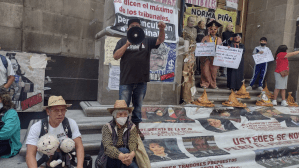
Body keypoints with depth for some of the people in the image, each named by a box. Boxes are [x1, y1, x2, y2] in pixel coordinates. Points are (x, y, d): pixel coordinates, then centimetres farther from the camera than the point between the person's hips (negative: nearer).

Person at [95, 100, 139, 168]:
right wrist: (121, 156, -42)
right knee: (123, 150, -32)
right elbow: (108, 146, -21)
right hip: (108, 159, -2)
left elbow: (133, 143, -15)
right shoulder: (107, 127, -7)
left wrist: (132, 154, -40)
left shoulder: (132, 127, 1)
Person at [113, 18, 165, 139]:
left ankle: (136, 128, 26)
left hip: (141, 81, 2)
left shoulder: (146, 41, 12)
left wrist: (161, 29, -19)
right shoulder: (123, 41, 9)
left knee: (138, 107, 13)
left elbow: (160, 40, 0)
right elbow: (116, 56, -2)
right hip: (126, 80, -2)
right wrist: (127, 44, -11)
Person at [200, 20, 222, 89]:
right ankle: (205, 83, 13)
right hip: (206, 57, -2)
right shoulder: (205, 38, 4)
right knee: (205, 70, -2)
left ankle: (213, 84, 18)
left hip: (215, 58, 2)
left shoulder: (219, 39, 12)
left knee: (214, 71, 5)